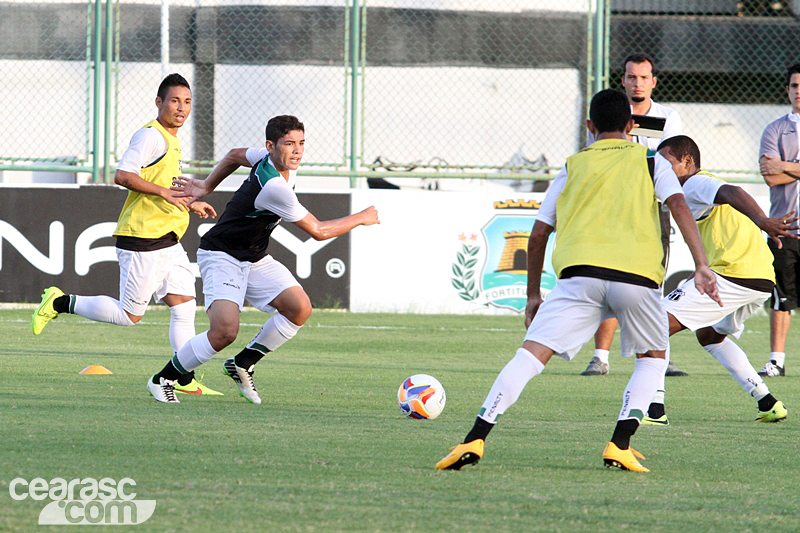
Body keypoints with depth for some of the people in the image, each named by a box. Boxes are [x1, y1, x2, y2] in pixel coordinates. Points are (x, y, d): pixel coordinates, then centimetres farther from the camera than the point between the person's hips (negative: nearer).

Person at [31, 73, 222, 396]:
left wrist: (189, 205, 23)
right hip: (142, 240, -9)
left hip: (167, 241, 9)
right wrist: (163, 192, -26)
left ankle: (184, 380, 1)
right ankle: (61, 303, 10)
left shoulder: (171, 140, 19)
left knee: (184, 306, 1)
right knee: (130, 315, -4)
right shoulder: (150, 136, -13)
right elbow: (123, 176, -23)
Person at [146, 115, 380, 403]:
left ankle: (242, 365, 8)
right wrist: (361, 218, -9)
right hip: (221, 257, -9)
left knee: (300, 308, -10)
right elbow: (319, 231, -22)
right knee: (225, 331, -25)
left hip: (255, 260, 9)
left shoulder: (276, 160, -3)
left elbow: (235, 155, 19)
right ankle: (163, 379, -3)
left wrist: (206, 186, 29)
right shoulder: (274, 187, -31)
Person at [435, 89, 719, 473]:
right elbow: (679, 205, 3)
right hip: (638, 275, 0)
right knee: (653, 356, 23)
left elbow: (538, 235, 22)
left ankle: (475, 440, -19)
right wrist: (701, 266, -3)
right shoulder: (650, 162, 21)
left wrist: (533, 294, 30)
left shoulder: (573, 167, 25)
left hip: (581, 272, 0)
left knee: (532, 352, -4)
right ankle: (620, 445, 5)